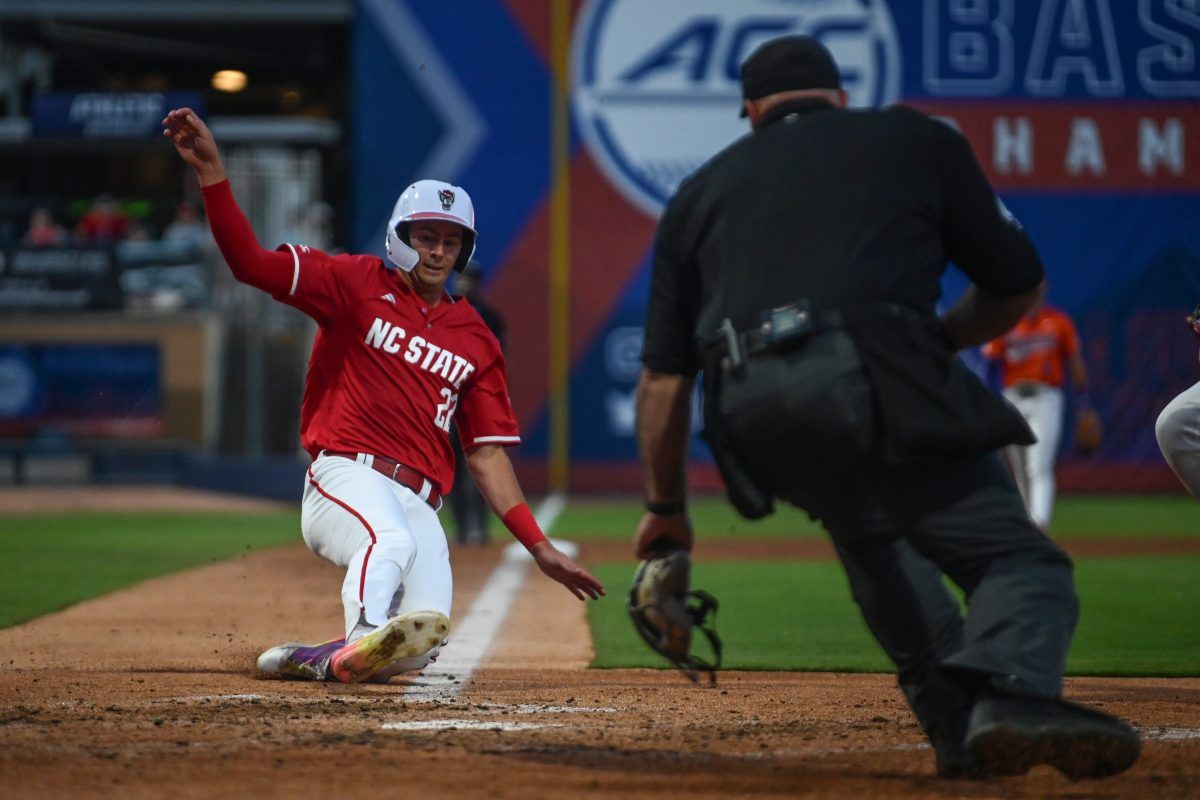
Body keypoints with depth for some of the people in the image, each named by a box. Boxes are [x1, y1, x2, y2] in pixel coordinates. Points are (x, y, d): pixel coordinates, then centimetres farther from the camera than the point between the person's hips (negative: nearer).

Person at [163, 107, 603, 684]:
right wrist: (212, 172, -14)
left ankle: (313, 658, 6)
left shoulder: (475, 339, 20)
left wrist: (538, 545, 7)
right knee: (391, 542, -38)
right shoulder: (358, 284, 10)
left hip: (419, 504, 5)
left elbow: (488, 453, 17)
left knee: (422, 638, -16)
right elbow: (251, 263, -1)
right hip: (348, 478, -5)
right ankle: (363, 638, -60)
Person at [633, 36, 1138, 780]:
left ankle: (959, 726, 10)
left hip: (748, 413, 4)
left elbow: (663, 376, 27)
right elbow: (1019, 285, 24)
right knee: (1014, 555, -7)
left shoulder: (701, 191, 30)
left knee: (874, 539, 27)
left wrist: (667, 509, 35)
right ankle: (1013, 698, -39)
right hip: (872, 375, -4)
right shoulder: (917, 140, 24)